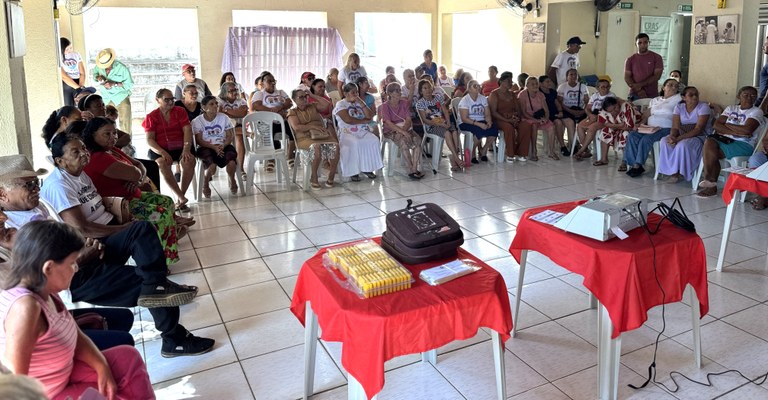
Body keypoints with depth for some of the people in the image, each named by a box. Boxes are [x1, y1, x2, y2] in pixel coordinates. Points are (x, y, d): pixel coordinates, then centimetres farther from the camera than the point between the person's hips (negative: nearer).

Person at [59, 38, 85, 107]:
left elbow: (82, 73, 4)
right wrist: (78, 88, -21)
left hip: (78, 83, 3)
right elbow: (64, 77, -13)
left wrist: (81, 86, -11)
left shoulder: (76, 54, 6)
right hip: (66, 85, -3)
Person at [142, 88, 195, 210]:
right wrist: (163, 152, -20)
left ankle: (179, 199, -24)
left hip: (179, 148, 1)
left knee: (190, 160, -31)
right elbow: (149, 139, -2)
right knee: (163, 163, -35)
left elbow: (187, 131, -3)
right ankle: (181, 197, -33)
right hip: (160, 150, -1)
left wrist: (186, 149, -20)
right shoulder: (151, 117, 6)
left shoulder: (180, 111, 9)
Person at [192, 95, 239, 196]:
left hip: (223, 146, 2)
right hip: (206, 148, -2)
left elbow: (230, 136, 4)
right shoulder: (197, 121, 1)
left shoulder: (224, 117, 8)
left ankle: (232, 180, 4)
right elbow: (199, 141, -5)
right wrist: (214, 147, -21)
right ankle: (205, 183, 2)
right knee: (212, 165, -33)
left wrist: (223, 146, -17)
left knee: (232, 162, -31)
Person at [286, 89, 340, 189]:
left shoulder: (313, 106, 23)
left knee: (335, 146, -29)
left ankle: (331, 177, -18)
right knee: (317, 147, -39)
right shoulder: (292, 112, 10)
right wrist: (313, 126, -13)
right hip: (305, 138, -4)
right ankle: (313, 178, -22)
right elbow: (296, 127, -6)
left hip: (322, 135, 4)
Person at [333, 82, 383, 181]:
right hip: (347, 132, -5)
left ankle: (367, 168, -15)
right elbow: (348, 120, -15)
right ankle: (353, 171, -23)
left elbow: (370, 116, 5)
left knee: (374, 140, -24)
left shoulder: (359, 103, 20)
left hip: (363, 131, 5)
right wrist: (364, 120, -5)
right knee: (354, 143, -36)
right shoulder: (341, 104, 1)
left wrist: (361, 102, -2)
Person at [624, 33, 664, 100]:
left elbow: (657, 76, -2)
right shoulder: (630, 59, 10)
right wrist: (638, 90, -11)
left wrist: (640, 84, -12)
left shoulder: (657, 57, 6)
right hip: (635, 95, 1)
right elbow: (627, 77, 2)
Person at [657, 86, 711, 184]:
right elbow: (675, 127, -4)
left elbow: (698, 129, -19)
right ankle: (673, 172, -16)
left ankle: (679, 172, -16)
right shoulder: (679, 107, 4)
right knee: (664, 142, -22)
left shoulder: (703, 107, -10)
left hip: (700, 137, -5)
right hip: (683, 135, 5)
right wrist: (672, 136, -29)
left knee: (682, 145, -34)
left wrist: (679, 138, -30)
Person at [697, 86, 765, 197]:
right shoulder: (731, 108, 16)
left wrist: (727, 125, -4)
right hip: (726, 139, 5)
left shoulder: (756, 112, 2)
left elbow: (747, 130, -17)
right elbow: (716, 125, 2)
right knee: (709, 141, -29)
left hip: (744, 144, -5)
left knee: (711, 152, -28)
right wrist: (736, 131, -11)